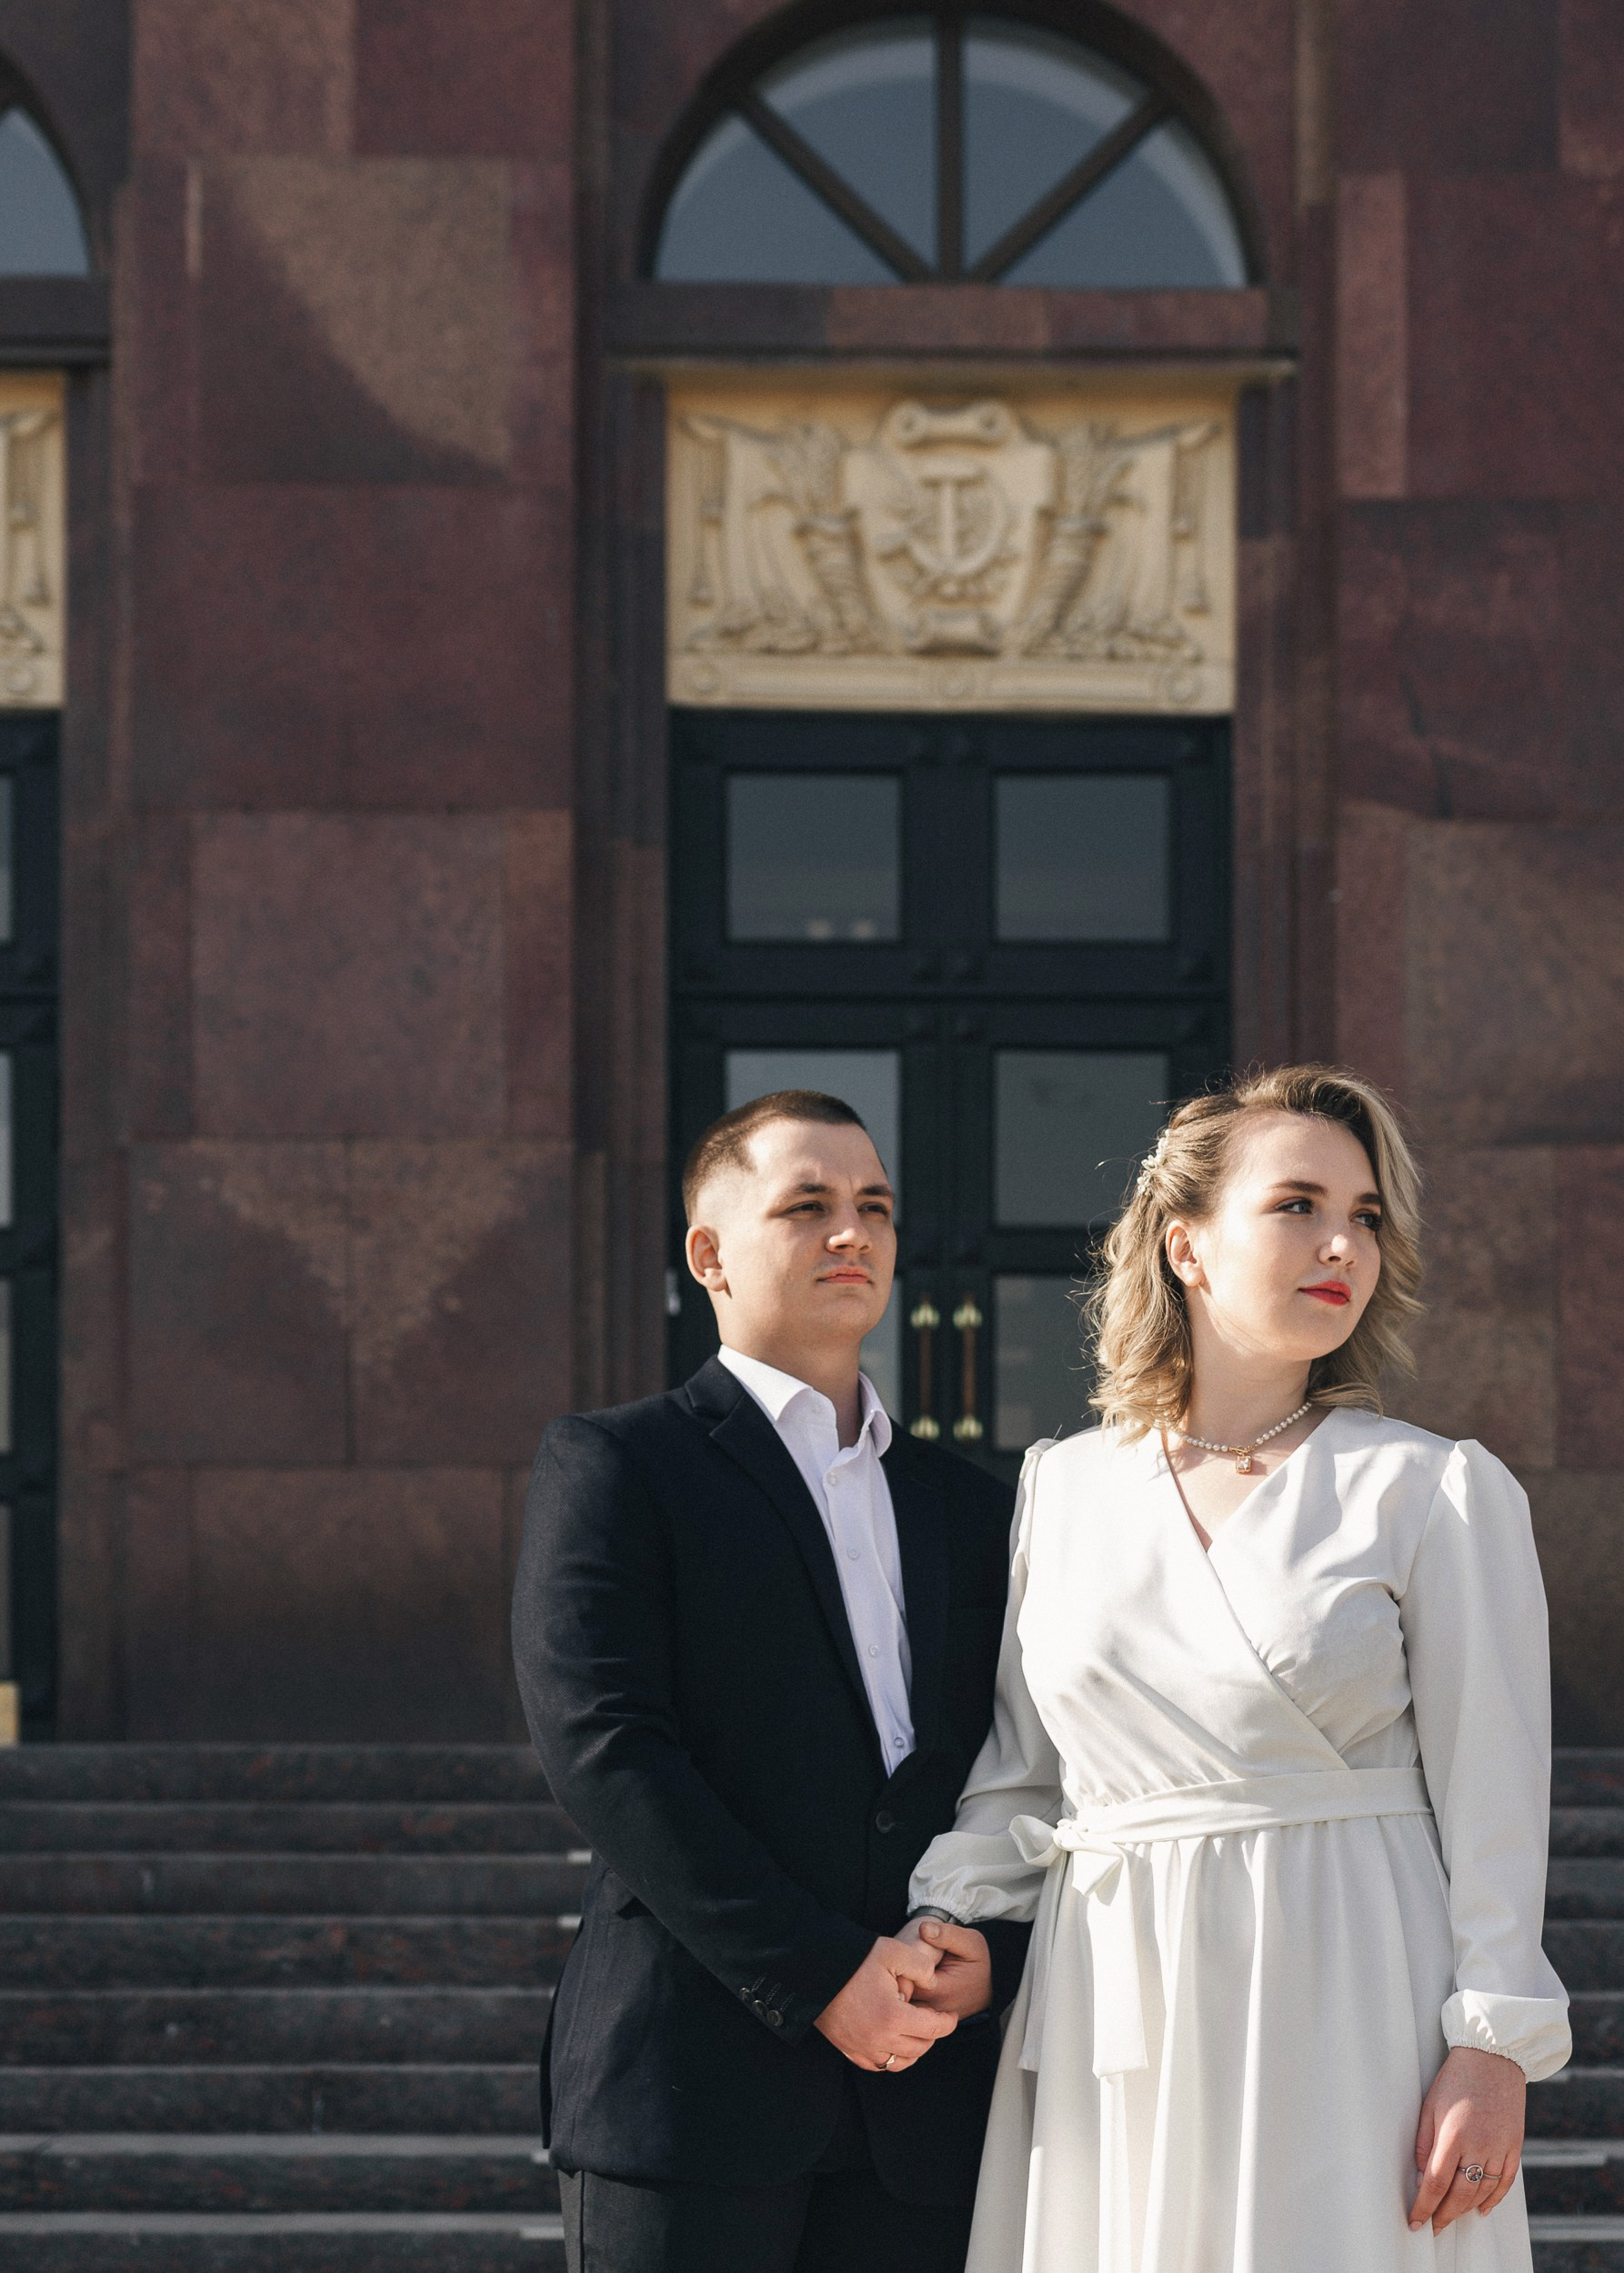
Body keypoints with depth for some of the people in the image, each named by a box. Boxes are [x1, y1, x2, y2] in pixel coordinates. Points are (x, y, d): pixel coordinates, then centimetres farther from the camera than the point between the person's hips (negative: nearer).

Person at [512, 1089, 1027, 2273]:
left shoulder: (969, 1507, 19)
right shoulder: (612, 1465, 3)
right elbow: (601, 1744, -9)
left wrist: (983, 1948, -6)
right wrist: (819, 1976, -14)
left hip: (922, 2102, 4)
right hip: (688, 2075, -4)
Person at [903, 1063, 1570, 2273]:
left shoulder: (1438, 1491, 0)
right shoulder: (1063, 1487, 9)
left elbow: (1492, 1800, -3)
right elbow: (1017, 1775, 14)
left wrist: (1493, 2051, -9)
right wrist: (949, 1924, -3)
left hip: (1344, 2015, -3)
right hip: (1115, 2022, 3)